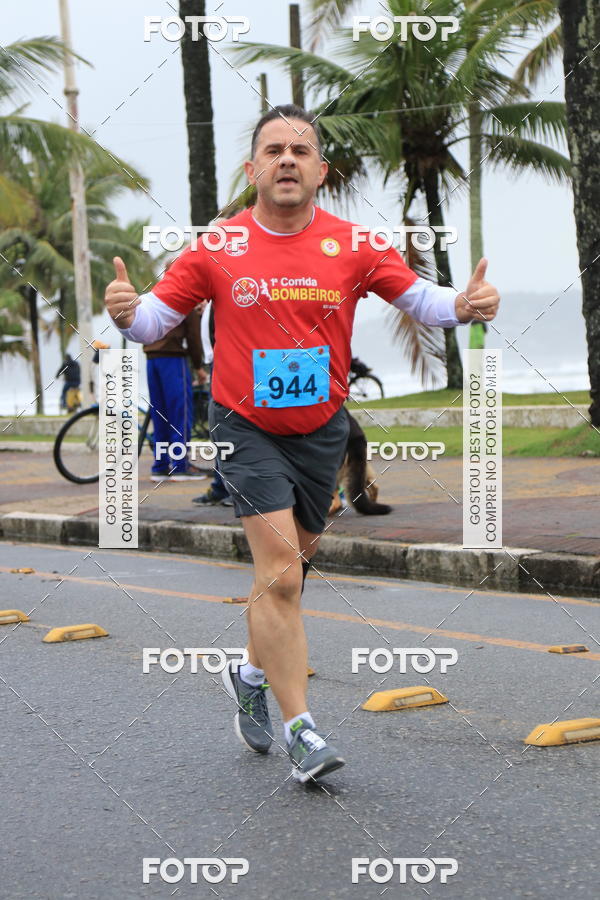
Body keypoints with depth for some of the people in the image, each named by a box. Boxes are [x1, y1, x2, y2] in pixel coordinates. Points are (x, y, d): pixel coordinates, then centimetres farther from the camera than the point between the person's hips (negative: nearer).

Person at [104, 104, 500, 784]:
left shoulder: (352, 246, -4)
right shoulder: (217, 249, -6)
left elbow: (419, 297, 3)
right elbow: (155, 317, -1)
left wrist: (464, 305, -18)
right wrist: (125, 312, -24)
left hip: (322, 429, 3)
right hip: (246, 429, -3)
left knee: (287, 569, 17)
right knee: (280, 574, -15)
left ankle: (253, 675, 43)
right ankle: (300, 729, -10)